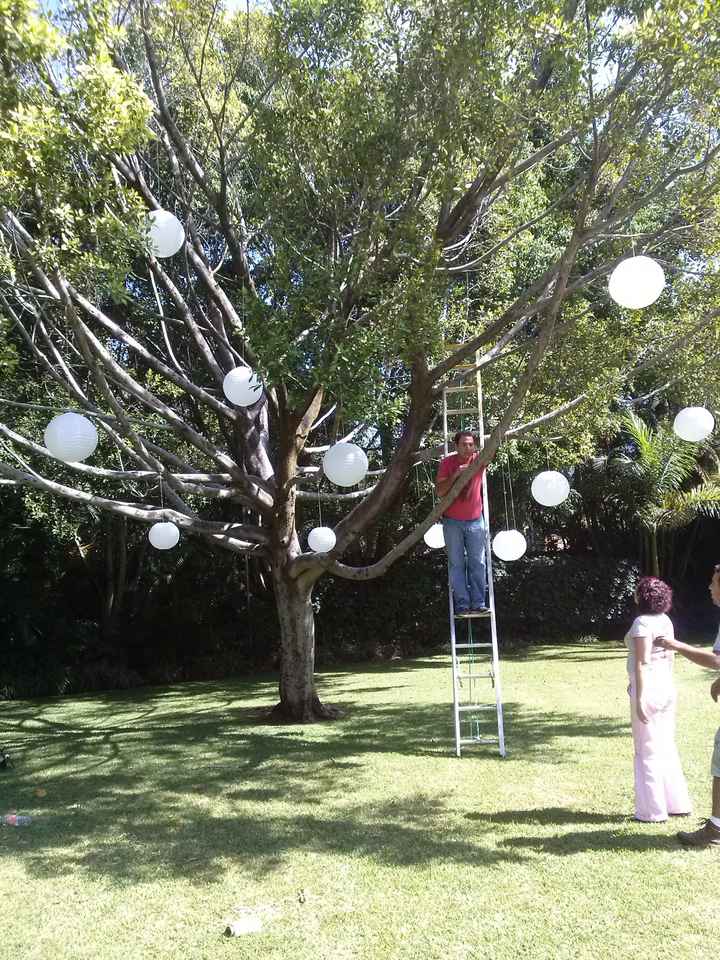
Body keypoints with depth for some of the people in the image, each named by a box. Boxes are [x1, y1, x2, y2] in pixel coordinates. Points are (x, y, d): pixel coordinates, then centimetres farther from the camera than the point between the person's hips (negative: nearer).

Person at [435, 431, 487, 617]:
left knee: (478, 563, 3)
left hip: (475, 521, 1)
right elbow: (440, 491, -10)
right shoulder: (447, 463, -5)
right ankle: (462, 605, 3)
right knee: (457, 564, 1)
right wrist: (455, 474, -21)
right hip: (452, 522, -1)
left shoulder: (478, 460, -1)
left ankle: (478, 604, 8)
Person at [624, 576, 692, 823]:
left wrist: (639, 698, -19)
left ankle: (653, 811, 11)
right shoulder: (666, 620, 7)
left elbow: (642, 662, -21)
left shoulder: (642, 622, -17)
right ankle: (678, 804, 26)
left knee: (647, 751, 3)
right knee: (667, 747, 18)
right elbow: (669, 657, 13)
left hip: (647, 689, -8)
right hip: (667, 688, 8)